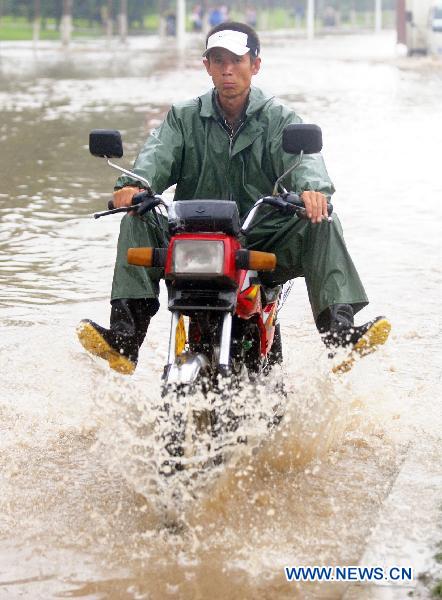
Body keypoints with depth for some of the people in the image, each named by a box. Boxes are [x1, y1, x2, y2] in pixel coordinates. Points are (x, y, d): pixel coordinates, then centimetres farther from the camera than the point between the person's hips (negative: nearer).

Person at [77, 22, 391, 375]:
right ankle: (125, 337, -30)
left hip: (266, 244, -1)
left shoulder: (278, 118, 6)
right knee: (137, 223, -21)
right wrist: (135, 183, -32)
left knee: (321, 224, -26)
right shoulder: (184, 117, 10)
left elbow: (302, 156, -14)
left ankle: (339, 331, -37)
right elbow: (159, 154, -8)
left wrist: (312, 187, -39)